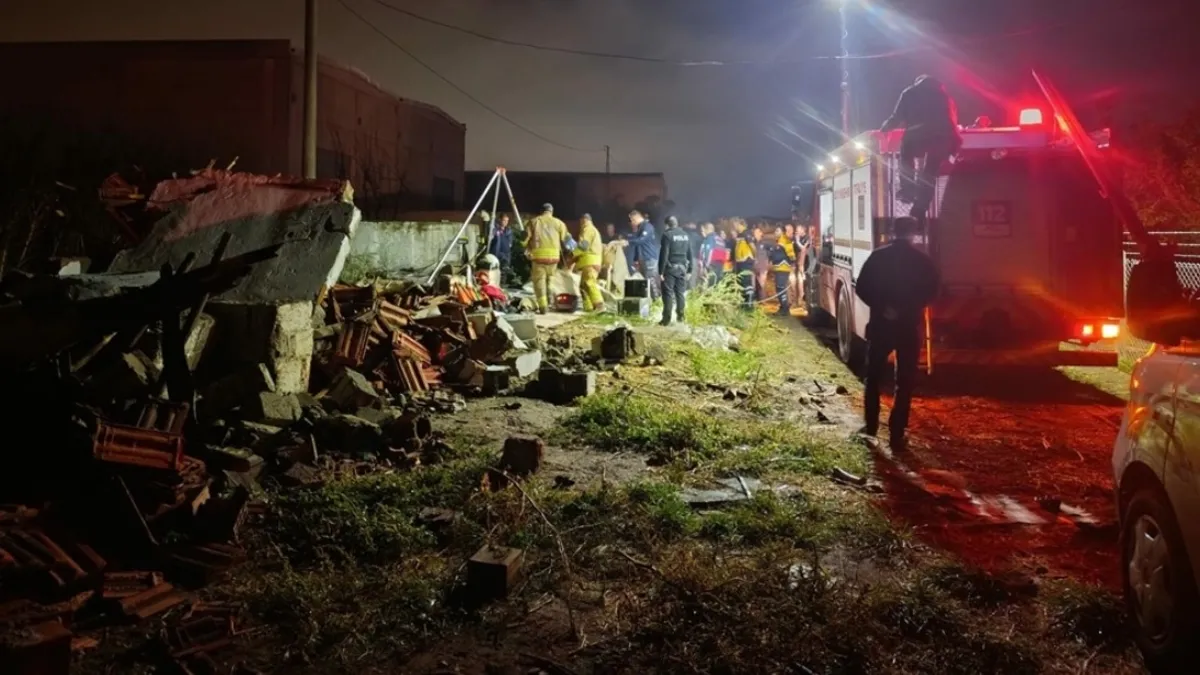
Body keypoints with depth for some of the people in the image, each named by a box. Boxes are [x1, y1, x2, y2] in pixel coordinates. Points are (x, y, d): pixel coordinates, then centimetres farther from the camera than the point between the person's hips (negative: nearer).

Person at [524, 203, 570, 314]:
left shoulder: (534, 221, 11)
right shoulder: (559, 223, 13)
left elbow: (525, 238, 5)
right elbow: (565, 239, 7)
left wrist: (527, 250, 19)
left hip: (538, 255, -2)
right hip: (554, 255, 2)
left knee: (539, 280, 1)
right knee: (550, 279, 18)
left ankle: (543, 306, -10)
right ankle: (549, 302, 20)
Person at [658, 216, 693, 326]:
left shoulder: (667, 235, -8)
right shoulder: (685, 235, 11)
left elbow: (664, 254, -13)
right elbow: (690, 254, 12)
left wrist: (661, 271, -12)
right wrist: (689, 270, 16)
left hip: (670, 267, -6)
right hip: (682, 267, 6)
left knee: (668, 293, -4)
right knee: (681, 292, 12)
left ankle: (667, 319, -7)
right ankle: (680, 317, 15)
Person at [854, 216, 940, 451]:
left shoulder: (878, 256, -1)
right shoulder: (923, 260, -2)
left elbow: (861, 288, -7)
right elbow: (930, 292, -3)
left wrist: (881, 307, -5)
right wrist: (909, 308, 1)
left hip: (881, 323, 1)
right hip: (909, 325, -1)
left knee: (874, 376, 18)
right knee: (905, 381, 5)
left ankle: (871, 425, 23)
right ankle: (897, 434, 1)